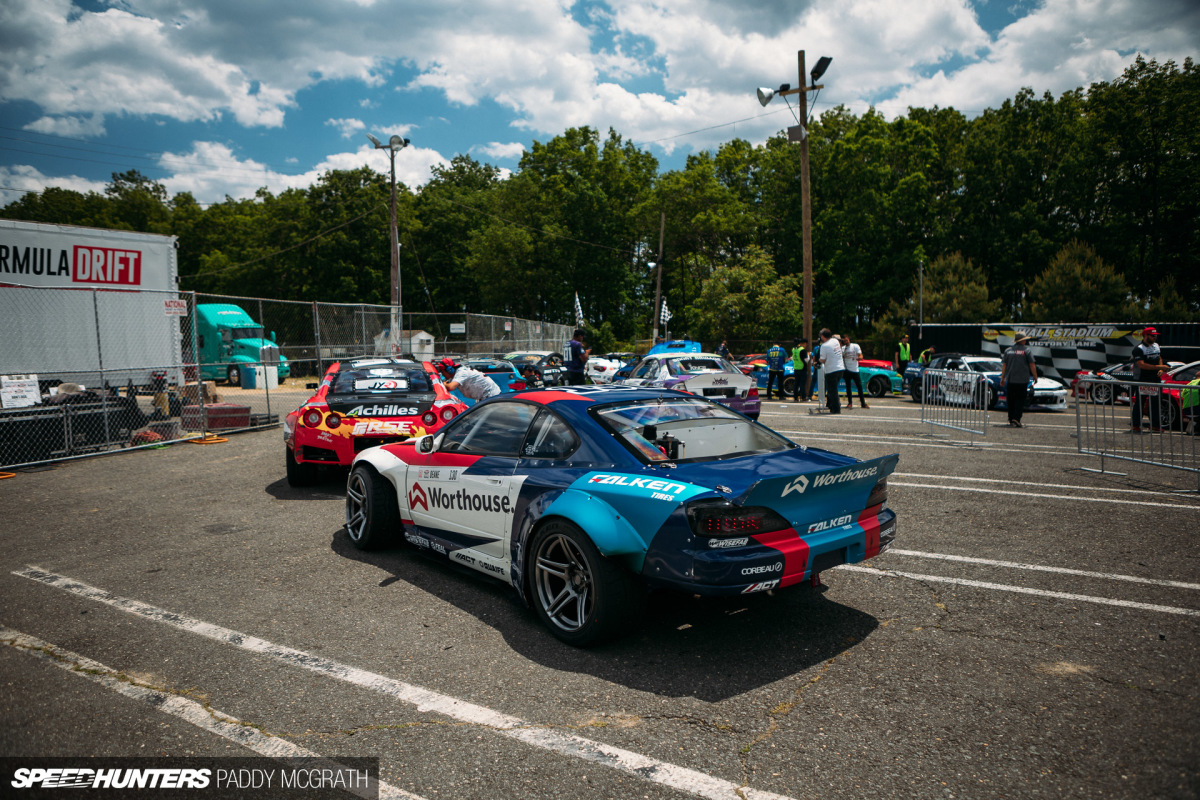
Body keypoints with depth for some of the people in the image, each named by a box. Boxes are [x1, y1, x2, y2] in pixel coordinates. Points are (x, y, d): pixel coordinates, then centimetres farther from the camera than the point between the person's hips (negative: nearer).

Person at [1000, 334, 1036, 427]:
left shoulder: (1008, 351, 8)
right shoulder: (1026, 350, -3)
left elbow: (1004, 365, 9)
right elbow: (1032, 365, -3)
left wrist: (1002, 378, 15)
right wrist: (1035, 377, 8)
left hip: (1010, 380, 4)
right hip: (1022, 380, -4)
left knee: (1011, 400, 11)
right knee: (1020, 400, -1)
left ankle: (1011, 419, 15)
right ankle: (1016, 419, -13)